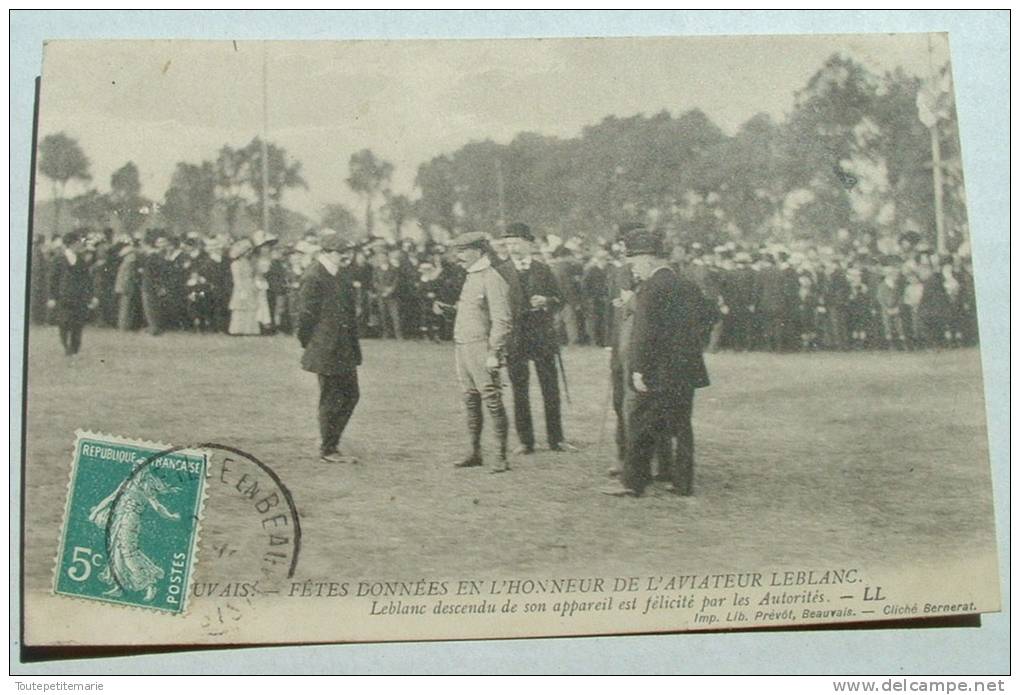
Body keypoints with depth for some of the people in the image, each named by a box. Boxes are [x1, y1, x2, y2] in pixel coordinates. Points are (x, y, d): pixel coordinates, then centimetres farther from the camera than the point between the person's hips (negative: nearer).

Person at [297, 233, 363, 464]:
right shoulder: (313, 277, -15)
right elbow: (306, 315, -14)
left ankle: (330, 443, 25)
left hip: (346, 351, 9)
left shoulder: (342, 274, 12)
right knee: (331, 400, 1)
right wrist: (310, 347, -8)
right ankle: (327, 451, 14)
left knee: (351, 395, 12)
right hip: (326, 352, -9)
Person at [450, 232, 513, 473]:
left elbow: (501, 320, -16)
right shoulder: (470, 278, 16)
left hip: (481, 349, -9)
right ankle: (475, 452, 21)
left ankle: (502, 457, -1)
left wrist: (494, 353, -20)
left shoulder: (492, 280, -12)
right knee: (471, 401, 12)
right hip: (462, 347, 9)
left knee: (492, 402, -5)